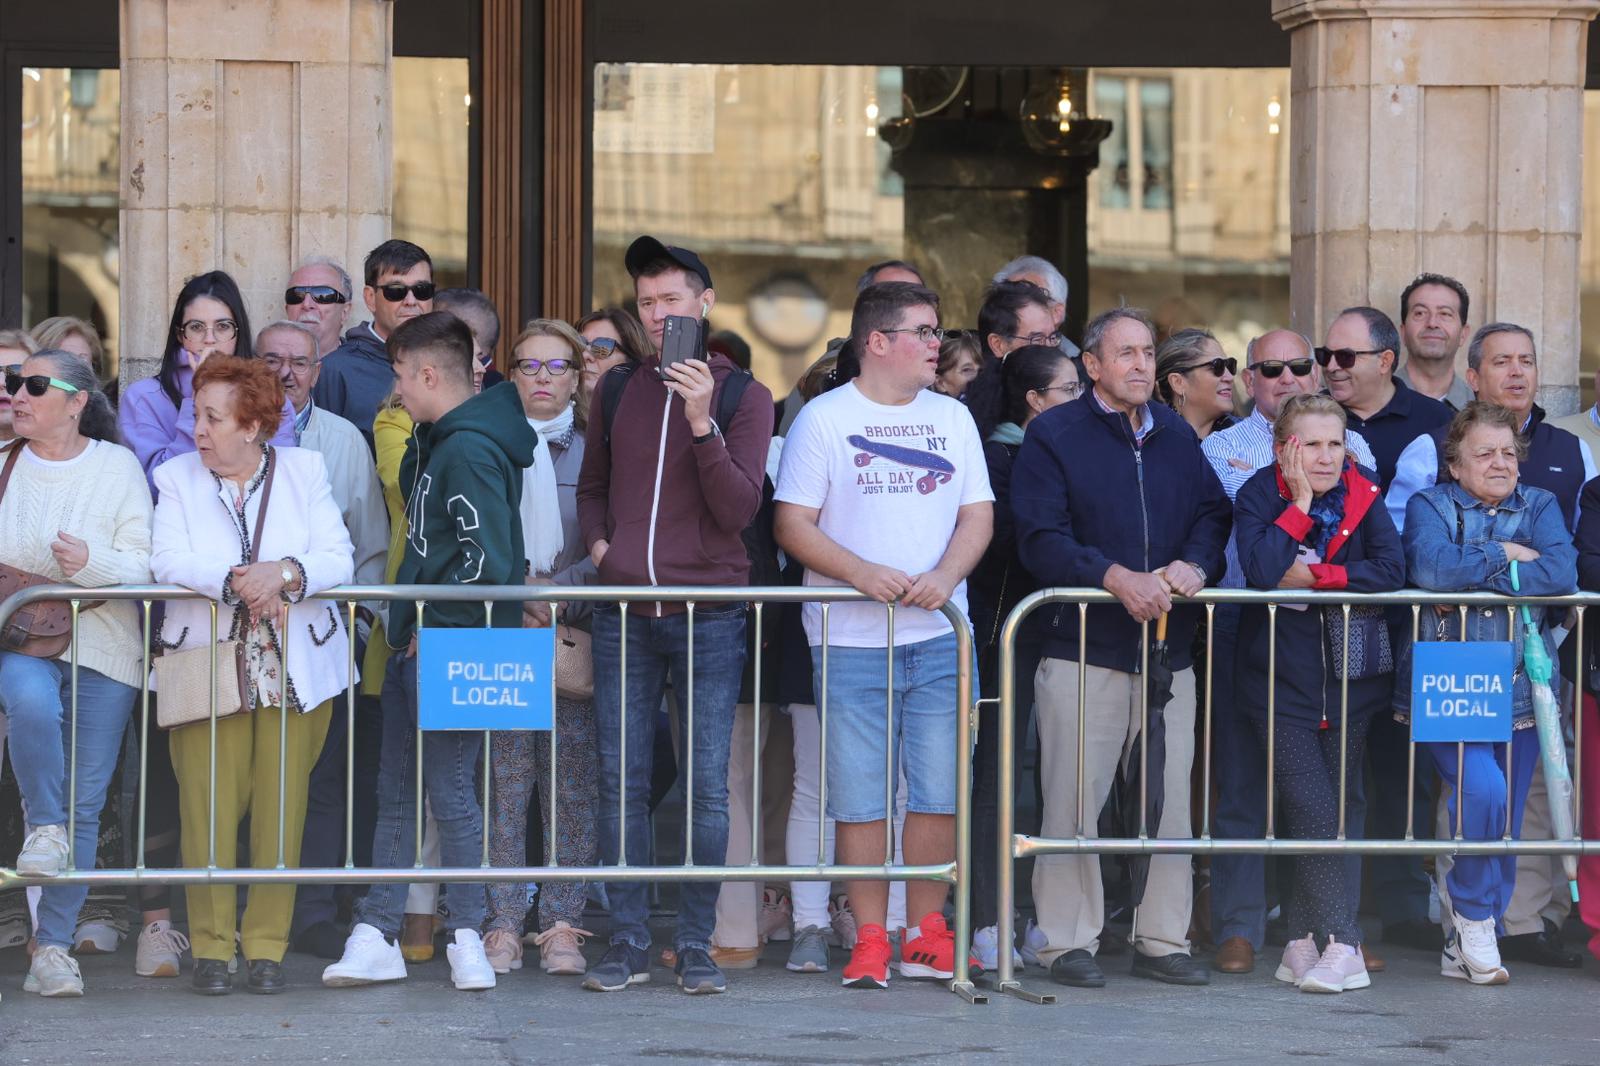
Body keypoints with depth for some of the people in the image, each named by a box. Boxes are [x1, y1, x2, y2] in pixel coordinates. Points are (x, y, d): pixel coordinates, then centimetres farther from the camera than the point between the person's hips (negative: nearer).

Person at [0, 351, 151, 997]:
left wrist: (92, 563, -21)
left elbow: (144, 563, -2)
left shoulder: (117, 467, 3)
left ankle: (53, 946, 4)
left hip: (103, 646, 0)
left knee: (85, 803, -2)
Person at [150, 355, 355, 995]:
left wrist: (285, 573, -21)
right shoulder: (176, 478, 8)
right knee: (209, 806, -6)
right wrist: (232, 582, -24)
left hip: (296, 670, 0)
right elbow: (167, 560, -8)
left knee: (282, 809, -1)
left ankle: (267, 948, 6)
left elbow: (337, 559, -2)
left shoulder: (304, 471, 8)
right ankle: (211, 947, 2)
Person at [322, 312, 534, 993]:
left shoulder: (470, 450, -17)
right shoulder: (438, 441, 14)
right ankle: (376, 936, 15)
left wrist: (433, 625, -15)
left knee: (450, 792, -3)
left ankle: (468, 936, 7)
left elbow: (490, 561, -24)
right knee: (396, 791, 11)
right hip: (415, 649, 10)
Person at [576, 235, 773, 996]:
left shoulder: (742, 396, 0)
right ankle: (627, 944, 8)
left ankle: (696, 946, 5)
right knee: (621, 783, 2)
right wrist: (597, 541, 5)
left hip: (708, 617, -3)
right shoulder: (617, 390, 11)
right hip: (624, 614, 3)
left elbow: (739, 509, -9)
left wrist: (701, 422, -20)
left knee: (708, 786, -2)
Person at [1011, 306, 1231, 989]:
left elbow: (1214, 515, 12)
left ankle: (1162, 939, 13)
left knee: (1169, 802, 5)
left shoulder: (1177, 437, 16)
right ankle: (1068, 941, 3)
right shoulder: (1054, 437, -1)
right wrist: (1113, 576, -21)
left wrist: (1194, 565, -9)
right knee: (1074, 802, -5)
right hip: (1083, 650, -5)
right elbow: (1040, 539, -10)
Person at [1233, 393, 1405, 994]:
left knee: (1340, 806, 4)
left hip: (1350, 674, 3)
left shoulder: (1363, 496, 2)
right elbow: (1261, 570, -20)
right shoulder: (1259, 497, -3)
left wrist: (1316, 576, -17)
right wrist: (1301, 501, -16)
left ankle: (1304, 937, 14)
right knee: (1312, 808, -12)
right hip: (1282, 679, -3)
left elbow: (1391, 572, -11)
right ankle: (1340, 945, -13)